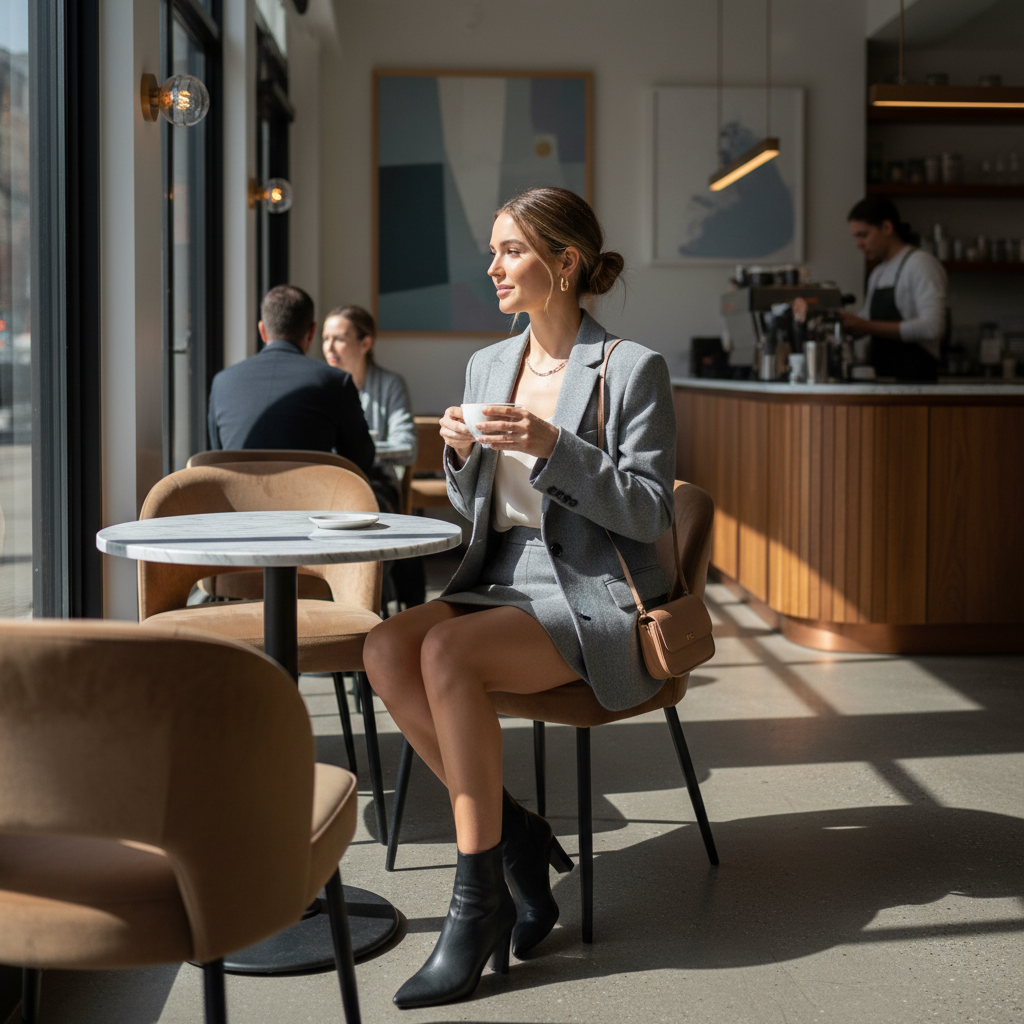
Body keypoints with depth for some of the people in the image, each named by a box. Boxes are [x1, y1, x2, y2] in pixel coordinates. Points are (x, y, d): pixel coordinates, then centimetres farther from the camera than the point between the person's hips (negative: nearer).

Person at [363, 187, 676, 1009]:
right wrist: (463, 456, -2)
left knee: (447, 652, -31)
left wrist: (554, 447, -20)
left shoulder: (633, 369, -5)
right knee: (385, 646, -23)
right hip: (502, 584, 6)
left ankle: (479, 900, -20)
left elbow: (648, 511, -10)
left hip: (596, 601, -6)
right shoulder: (488, 365, 14)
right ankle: (513, 835, -9)